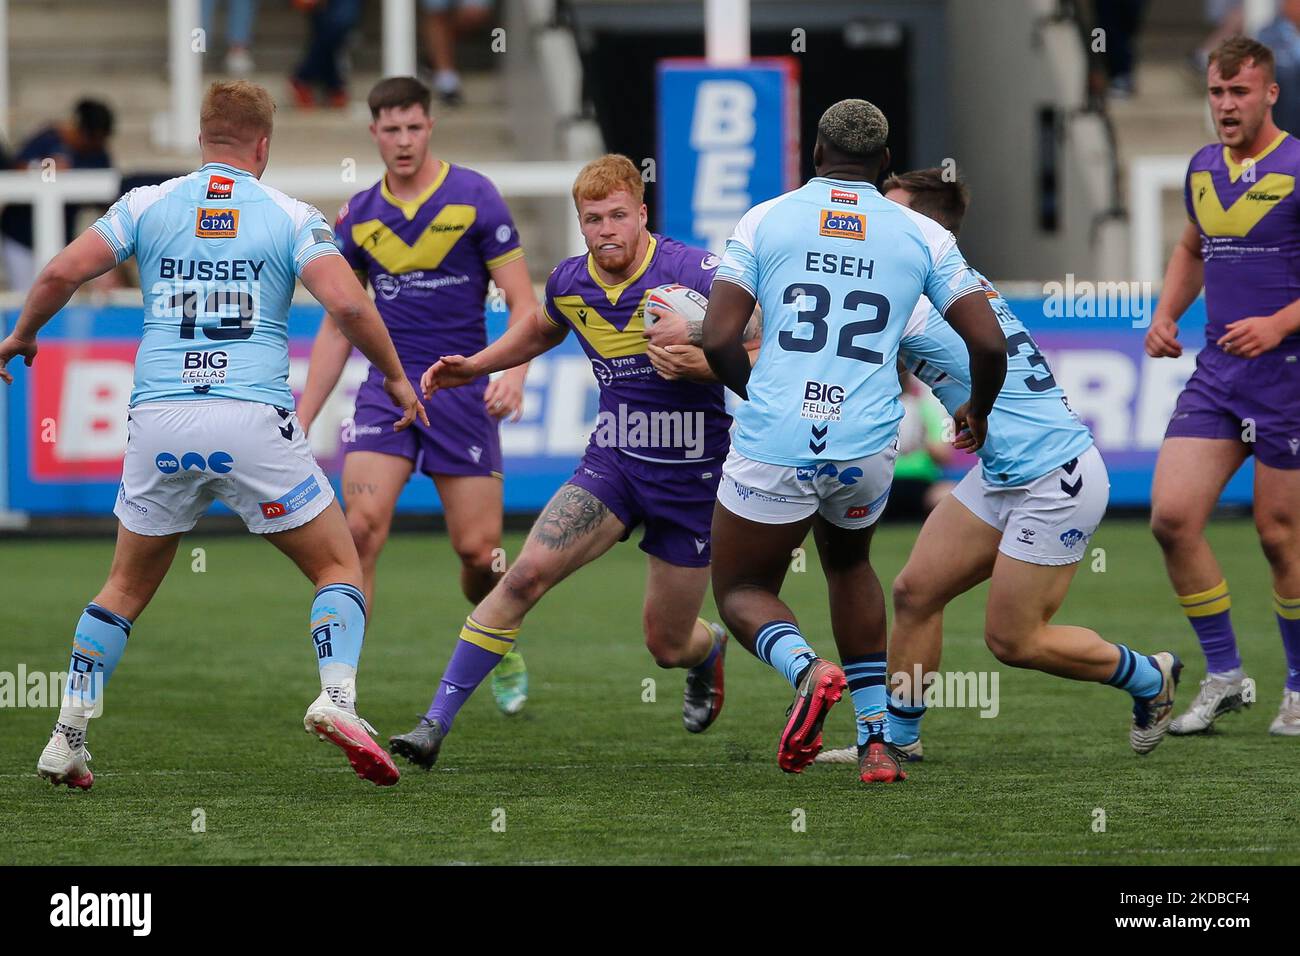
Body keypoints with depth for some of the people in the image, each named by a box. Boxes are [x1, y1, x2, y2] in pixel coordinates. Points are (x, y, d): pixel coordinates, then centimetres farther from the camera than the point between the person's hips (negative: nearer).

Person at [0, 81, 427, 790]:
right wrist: (395, 378, 6)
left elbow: (61, 273, 2)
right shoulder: (291, 217, 4)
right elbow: (345, 302, -9)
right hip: (254, 424, -2)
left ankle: (67, 737, 10)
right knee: (339, 566, 11)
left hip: (159, 420, 2)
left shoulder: (148, 205, 10)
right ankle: (336, 699, -14)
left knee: (126, 586, 19)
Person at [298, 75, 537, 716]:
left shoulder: (474, 198, -4)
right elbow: (337, 327, 15)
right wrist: (302, 423, 11)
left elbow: (523, 304, -3)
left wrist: (513, 375, -21)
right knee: (361, 525, -17)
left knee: (479, 549, -4)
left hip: (462, 389, -2)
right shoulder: (358, 218, 7)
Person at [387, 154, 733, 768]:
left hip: (694, 476, -3)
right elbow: (544, 330, 25)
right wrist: (474, 366, 13)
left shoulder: (695, 273, -17)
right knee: (527, 574, -19)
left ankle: (709, 651, 49)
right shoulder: (569, 284, 0)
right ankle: (435, 724, -18)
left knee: (667, 645, 7)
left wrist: (701, 336, -31)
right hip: (612, 461, 3)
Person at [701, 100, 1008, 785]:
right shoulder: (923, 235, 7)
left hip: (774, 443, -2)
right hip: (867, 446, 2)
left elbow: (718, 341, -4)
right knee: (848, 564, 32)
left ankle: (807, 670, -17)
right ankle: (876, 740, 22)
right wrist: (978, 413, 24)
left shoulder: (763, 221, 3)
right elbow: (988, 345, 3)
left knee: (742, 592, 17)